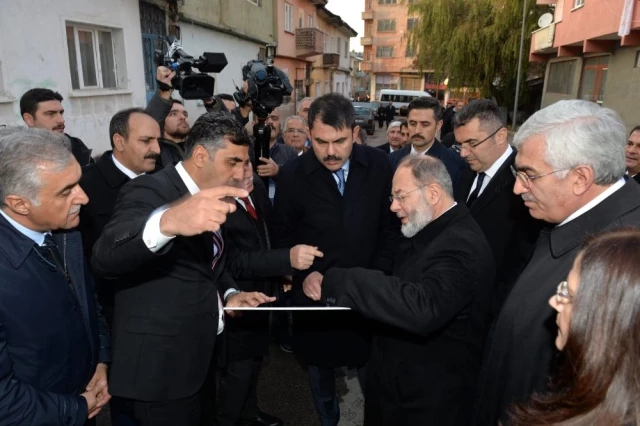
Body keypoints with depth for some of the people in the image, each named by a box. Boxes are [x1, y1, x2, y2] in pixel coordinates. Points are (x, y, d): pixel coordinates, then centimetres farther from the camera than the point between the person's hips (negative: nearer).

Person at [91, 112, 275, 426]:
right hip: (159, 368, -8)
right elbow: (105, 257, -37)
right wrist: (166, 221, -55)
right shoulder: (149, 191, -19)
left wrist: (228, 294, -2)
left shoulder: (211, 195, 6)